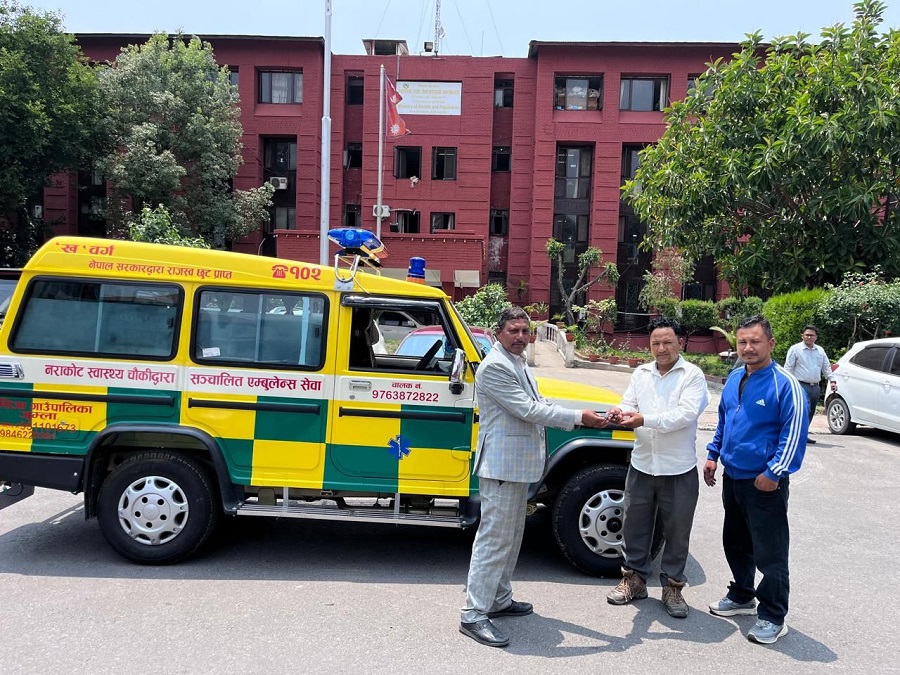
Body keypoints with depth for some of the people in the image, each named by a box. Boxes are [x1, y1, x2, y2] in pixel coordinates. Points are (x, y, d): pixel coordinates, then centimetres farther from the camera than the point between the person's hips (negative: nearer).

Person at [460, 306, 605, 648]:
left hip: (518, 464, 10)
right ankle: (473, 615, -1)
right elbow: (528, 410, -21)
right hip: (501, 464, -10)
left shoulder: (518, 364, 16)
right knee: (494, 537, -8)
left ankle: (499, 599, 29)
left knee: (511, 536, 17)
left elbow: (538, 405, 13)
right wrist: (579, 417, -16)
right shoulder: (495, 366, -17)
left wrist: (581, 416, 0)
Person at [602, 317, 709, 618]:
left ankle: (672, 586, 25)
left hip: (679, 469, -4)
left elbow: (686, 414, -20)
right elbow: (630, 404, 2)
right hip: (642, 465, 4)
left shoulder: (693, 375, -7)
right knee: (635, 524, 13)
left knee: (677, 530, 9)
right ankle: (634, 579, 30)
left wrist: (644, 419, -30)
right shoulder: (641, 373, 8)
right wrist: (621, 411, -23)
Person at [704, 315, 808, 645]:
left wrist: (774, 473, -19)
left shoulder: (784, 384, -15)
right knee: (735, 543, 20)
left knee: (769, 552, 2)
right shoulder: (734, 379, 7)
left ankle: (773, 618, 16)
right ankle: (742, 596, 39)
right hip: (732, 478, 7)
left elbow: (795, 433, -16)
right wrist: (713, 454, 13)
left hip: (764, 484, -7)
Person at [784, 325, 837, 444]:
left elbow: (827, 367, 19)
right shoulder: (795, 349, -1)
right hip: (802, 385, -6)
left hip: (815, 387, 6)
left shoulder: (820, 351, 16)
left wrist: (832, 380, 7)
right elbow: (788, 368, -5)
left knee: (810, 412, 8)